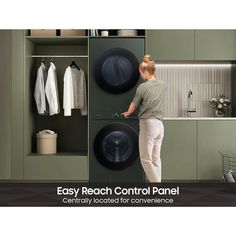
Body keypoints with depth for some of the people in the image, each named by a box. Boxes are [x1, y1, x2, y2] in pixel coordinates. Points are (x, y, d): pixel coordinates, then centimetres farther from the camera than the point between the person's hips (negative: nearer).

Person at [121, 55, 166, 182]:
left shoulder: (142, 87, -10)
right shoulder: (163, 85, 8)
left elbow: (134, 105, 3)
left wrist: (127, 113, 23)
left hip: (148, 124, -7)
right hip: (160, 124, 7)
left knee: (146, 159, 0)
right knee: (156, 158, 13)